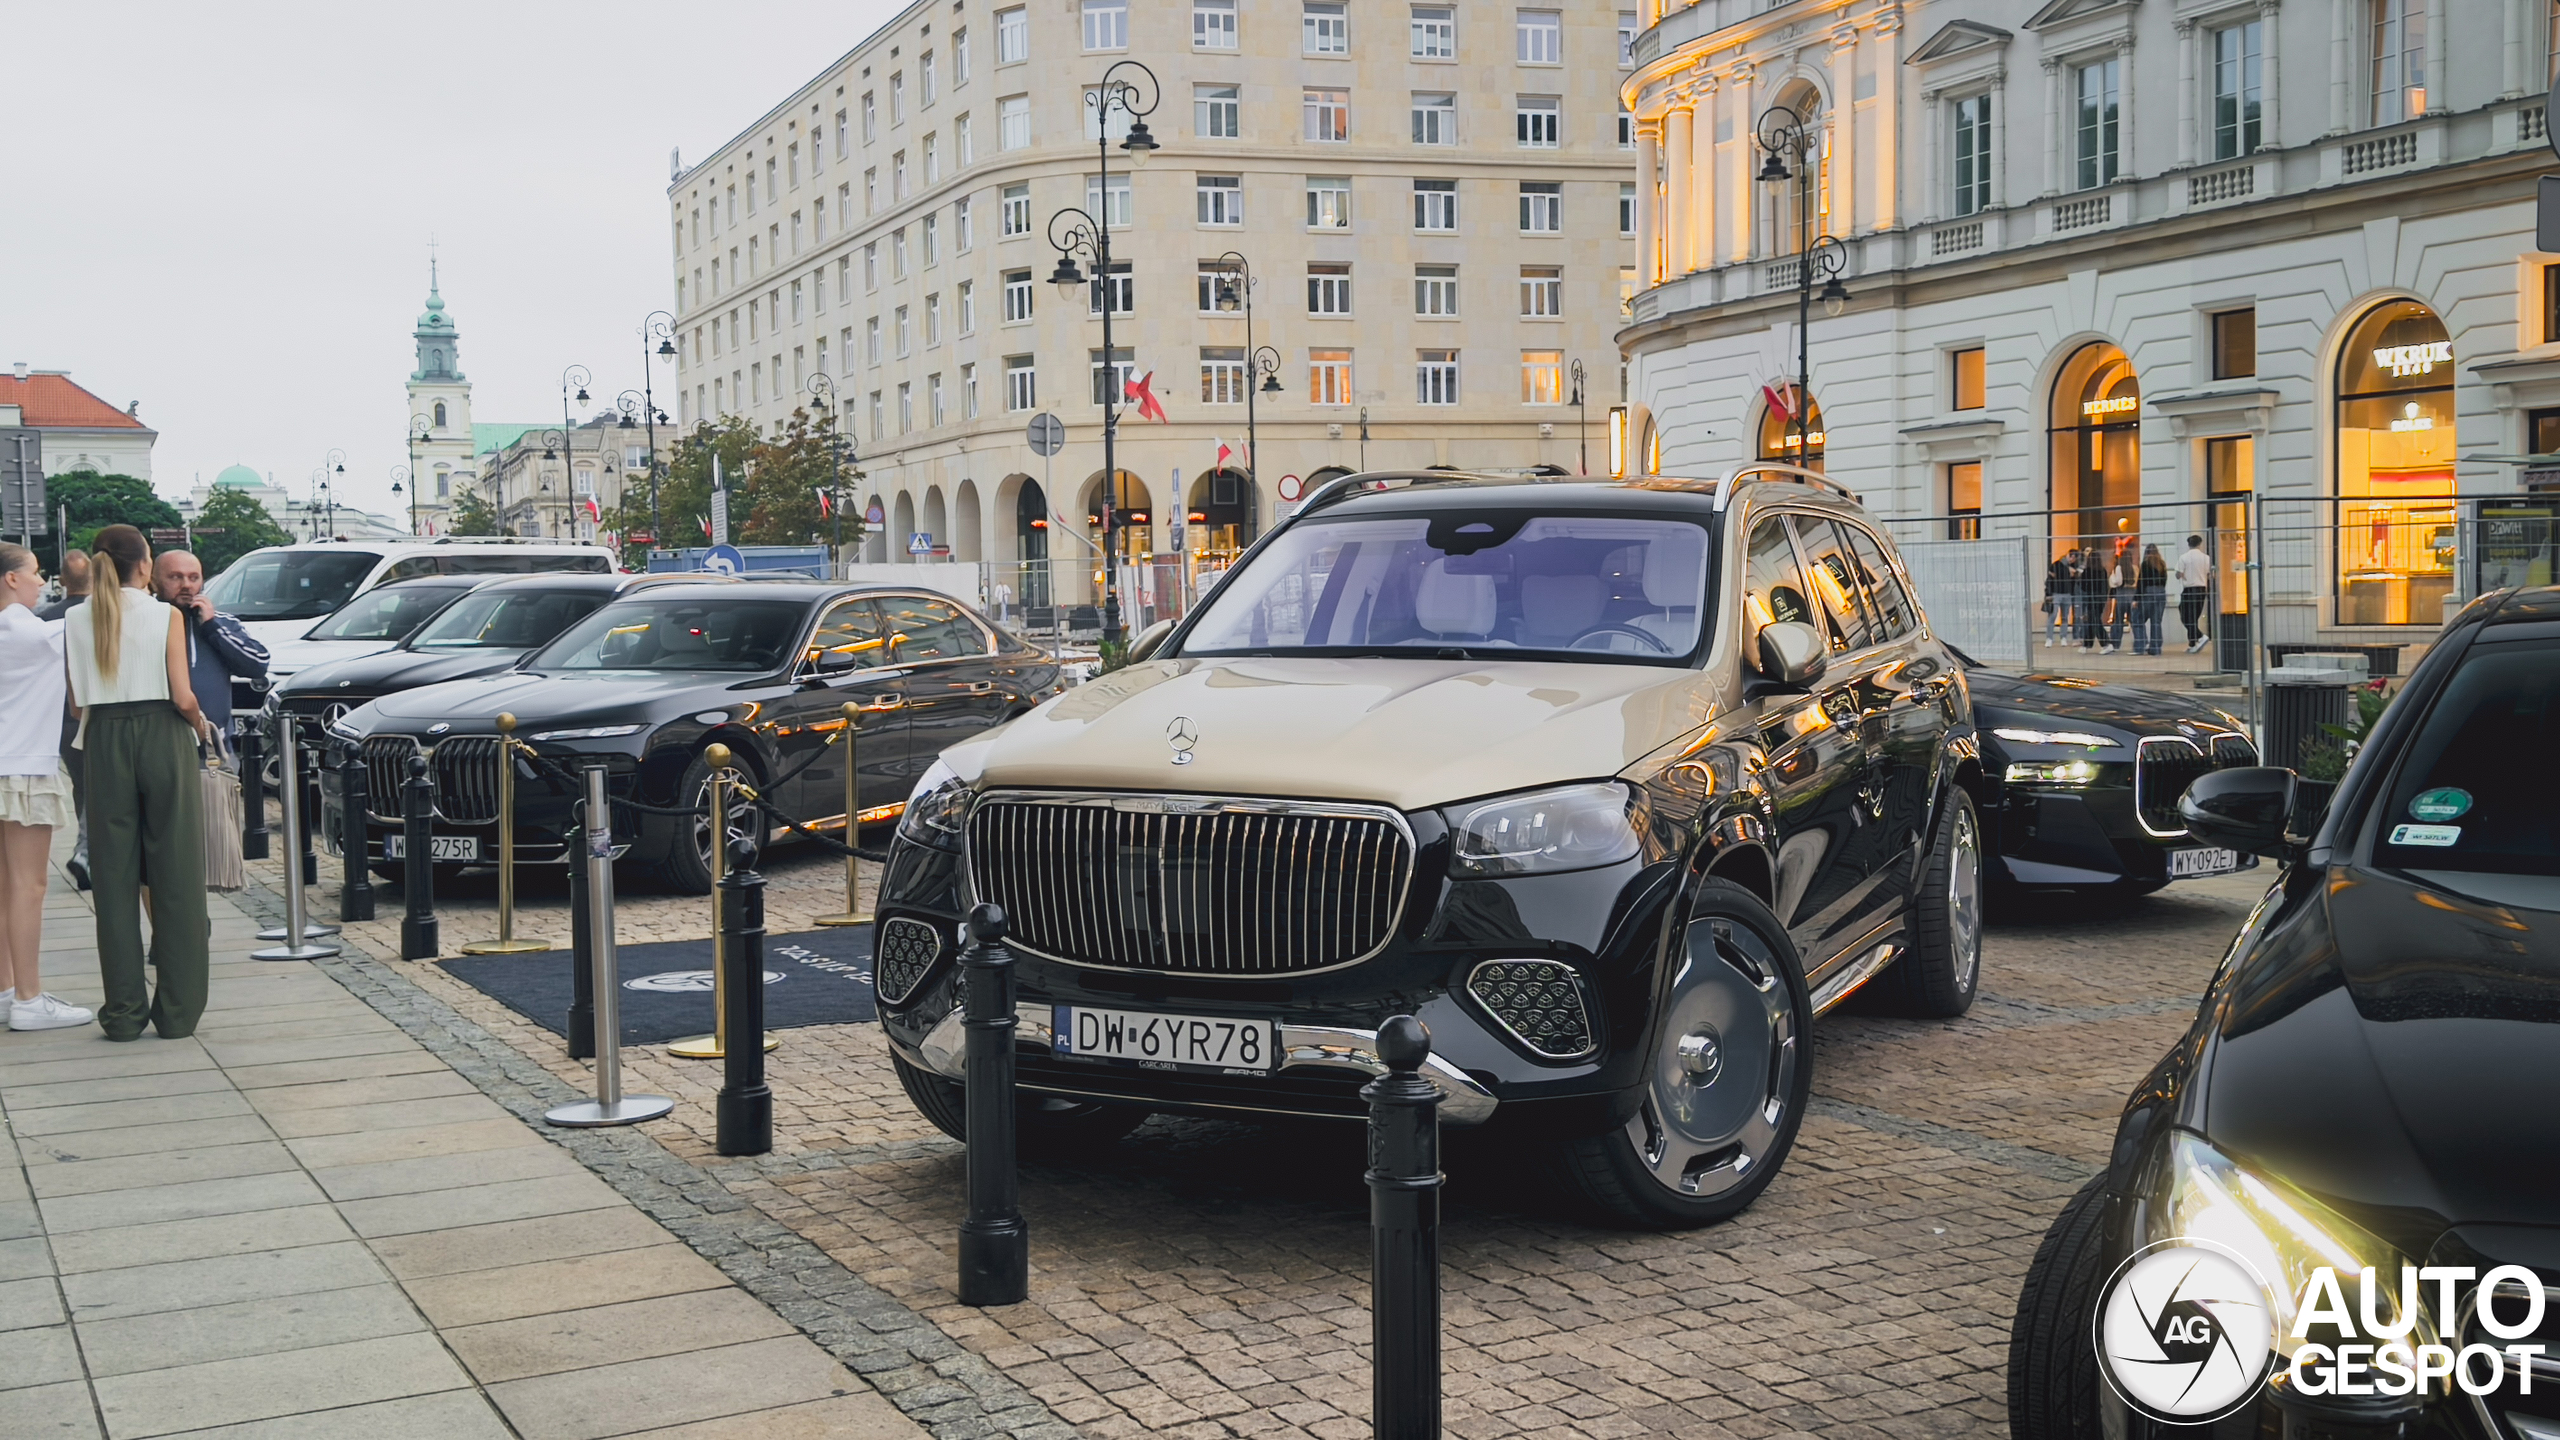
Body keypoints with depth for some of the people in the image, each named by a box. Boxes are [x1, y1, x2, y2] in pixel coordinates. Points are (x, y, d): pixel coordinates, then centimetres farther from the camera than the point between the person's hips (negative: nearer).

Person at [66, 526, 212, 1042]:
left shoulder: (77, 622, 3)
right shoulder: (165, 616, -6)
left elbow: (78, 702, 3)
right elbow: (182, 696, -11)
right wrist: (201, 724, 8)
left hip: (106, 745, 3)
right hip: (162, 737, -3)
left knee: (115, 874, 8)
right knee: (175, 873, 4)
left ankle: (124, 1010, 9)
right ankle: (177, 1009, 6)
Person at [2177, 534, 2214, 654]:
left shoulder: (2183, 558, -8)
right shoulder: (2206, 558, 1)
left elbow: (2179, 575, -10)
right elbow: (2210, 576, 3)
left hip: (2188, 590, -4)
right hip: (2201, 589, 4)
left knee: (2186, 617, 1)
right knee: (2195, 617, 12)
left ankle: (2200, 637, -16)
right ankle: (2193, 644, 12)